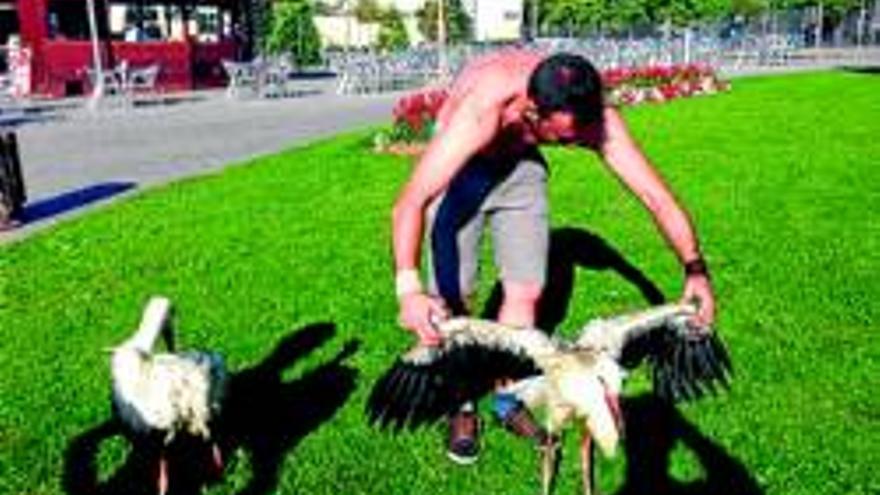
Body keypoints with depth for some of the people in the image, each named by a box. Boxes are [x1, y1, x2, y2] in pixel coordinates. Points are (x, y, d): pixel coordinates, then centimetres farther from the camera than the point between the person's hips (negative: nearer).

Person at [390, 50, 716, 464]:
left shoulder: (594, 116, -31)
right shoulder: (483, 108, -44)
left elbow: (655, 195, -23)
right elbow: (409, 203, -48)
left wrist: (695, 269, -32)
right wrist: (409, 290, -61)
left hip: (520, 165, 4)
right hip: (459, 166, -3)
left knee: (525, 292, 0)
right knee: (452, 299, -6)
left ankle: (507, 398, 21)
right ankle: (460, 407, 16)